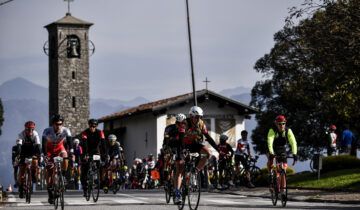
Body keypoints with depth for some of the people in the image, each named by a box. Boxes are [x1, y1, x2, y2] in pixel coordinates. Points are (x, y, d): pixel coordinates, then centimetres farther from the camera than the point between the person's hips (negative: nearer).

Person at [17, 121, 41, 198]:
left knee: (35, 161, -30)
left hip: (32, 151, 1)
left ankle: (33, 174, 0)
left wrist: (38, 155, -45)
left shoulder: (35, 134, -22)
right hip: (24, 151, -1)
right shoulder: (22, 134, -25)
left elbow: (38, 145, -31)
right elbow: (19, 145, -36)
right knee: (21, 169, -9)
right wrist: (18, 155, -50)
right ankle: (21, 189, -1)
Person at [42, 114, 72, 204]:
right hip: (49, 149, -1)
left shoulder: (66, 130, -26)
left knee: (65, 158, -32)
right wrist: (45, 155, -46)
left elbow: (69, 142, -30)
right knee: (49, 169, -11)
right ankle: (50, 194, -4)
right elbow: (44, 144, -33)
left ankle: (63, 176, -8)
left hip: (59, 148, 1)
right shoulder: (47, 131, -30)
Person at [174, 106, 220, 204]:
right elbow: (181, 139, -36)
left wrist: (218, 149, -16)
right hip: (184, 145, -4)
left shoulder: (201, 124, -15)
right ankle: (177, 195, -13)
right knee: (179, 170, -12)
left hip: (194, 144, 4)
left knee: (208, 153, -24)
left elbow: (208, 138, -11)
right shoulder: (184, 124, -27)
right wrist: (180, 152, -50)